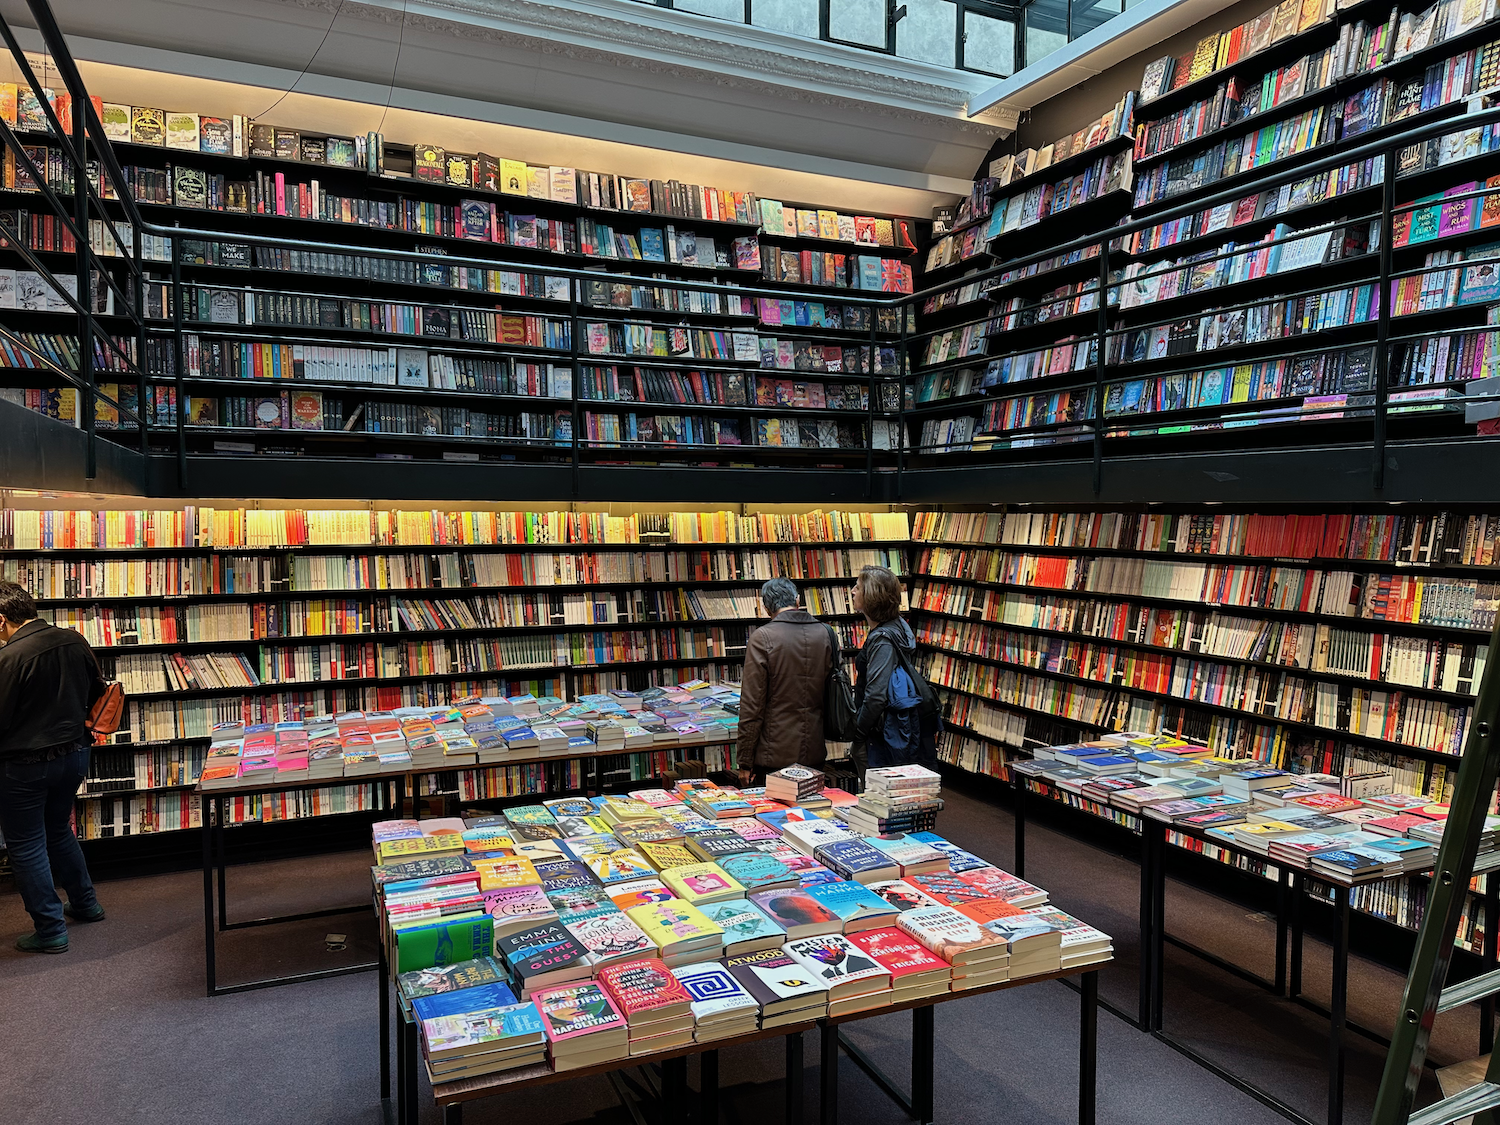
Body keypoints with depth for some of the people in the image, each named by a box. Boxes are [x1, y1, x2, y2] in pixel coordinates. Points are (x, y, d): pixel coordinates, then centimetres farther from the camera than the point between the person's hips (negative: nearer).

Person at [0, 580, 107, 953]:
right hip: (75, 753, 7)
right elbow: (98, 693, 9)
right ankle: (85, 904, 36)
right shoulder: (74, 641, -2)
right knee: (59, 830, 25)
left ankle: (51, 931, 14)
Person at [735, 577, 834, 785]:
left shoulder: (762, 638, -12)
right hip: (815, 753, 5)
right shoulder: (825, 633, 2)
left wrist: (745, 762, -5)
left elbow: (752, 704, -12)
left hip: (775, 755, -4)